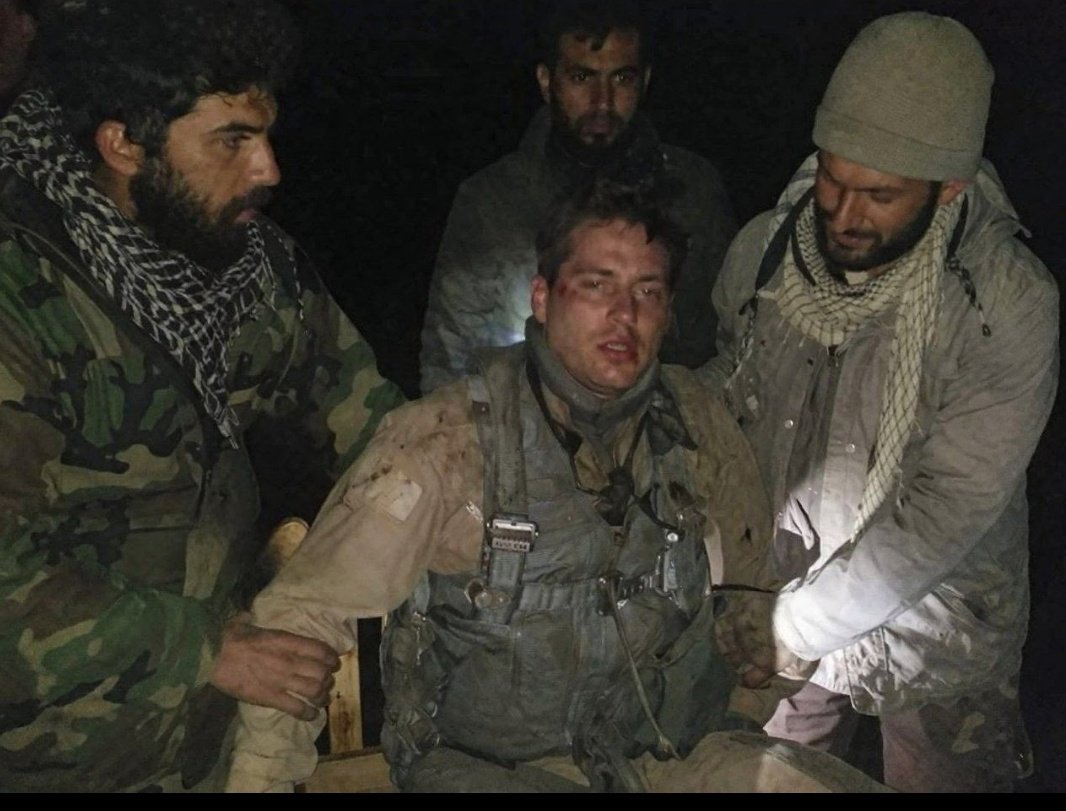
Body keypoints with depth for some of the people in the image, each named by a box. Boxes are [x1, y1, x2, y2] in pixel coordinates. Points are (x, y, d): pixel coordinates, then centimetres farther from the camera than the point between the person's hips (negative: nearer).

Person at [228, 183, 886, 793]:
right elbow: (303, 614, -8)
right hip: (488, 763, -4)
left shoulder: (703, 431, 2)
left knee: (834, 783, -18)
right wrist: (263, 780, -14)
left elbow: (757, 601, 17)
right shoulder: (448, 441, -11)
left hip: (677, 755, 4)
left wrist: (732, 748, 8)